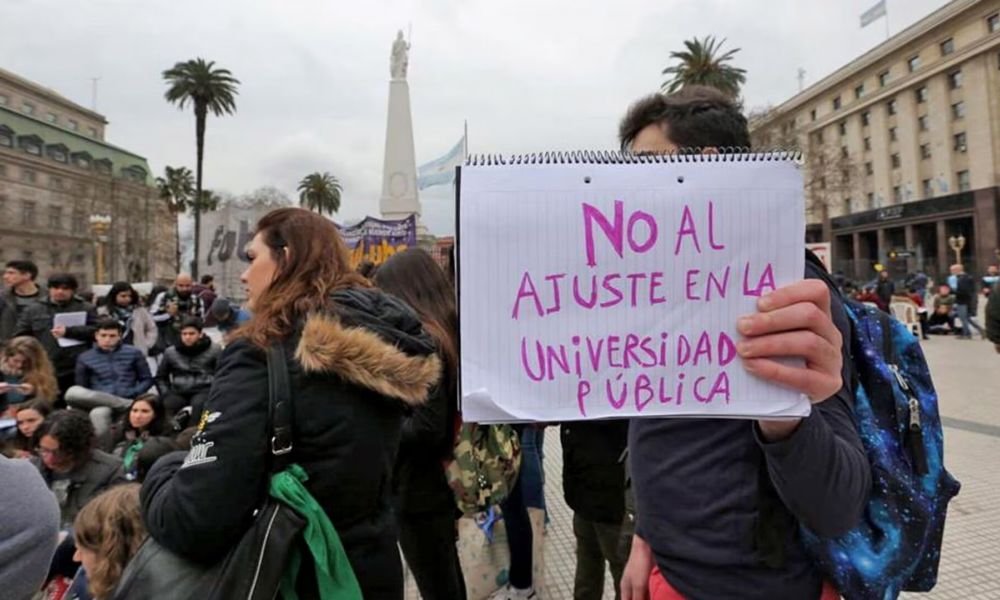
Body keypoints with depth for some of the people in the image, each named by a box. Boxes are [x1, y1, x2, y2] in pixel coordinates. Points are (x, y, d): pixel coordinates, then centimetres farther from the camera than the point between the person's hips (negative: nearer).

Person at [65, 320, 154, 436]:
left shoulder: (133, 353, 10)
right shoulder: (85, 358, 12)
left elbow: (147, 379, 10)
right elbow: (82, 389, 14)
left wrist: (132, 394, -9)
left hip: (126, 399, -3)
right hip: (98, 401, 4)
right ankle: (128, 404, -28)